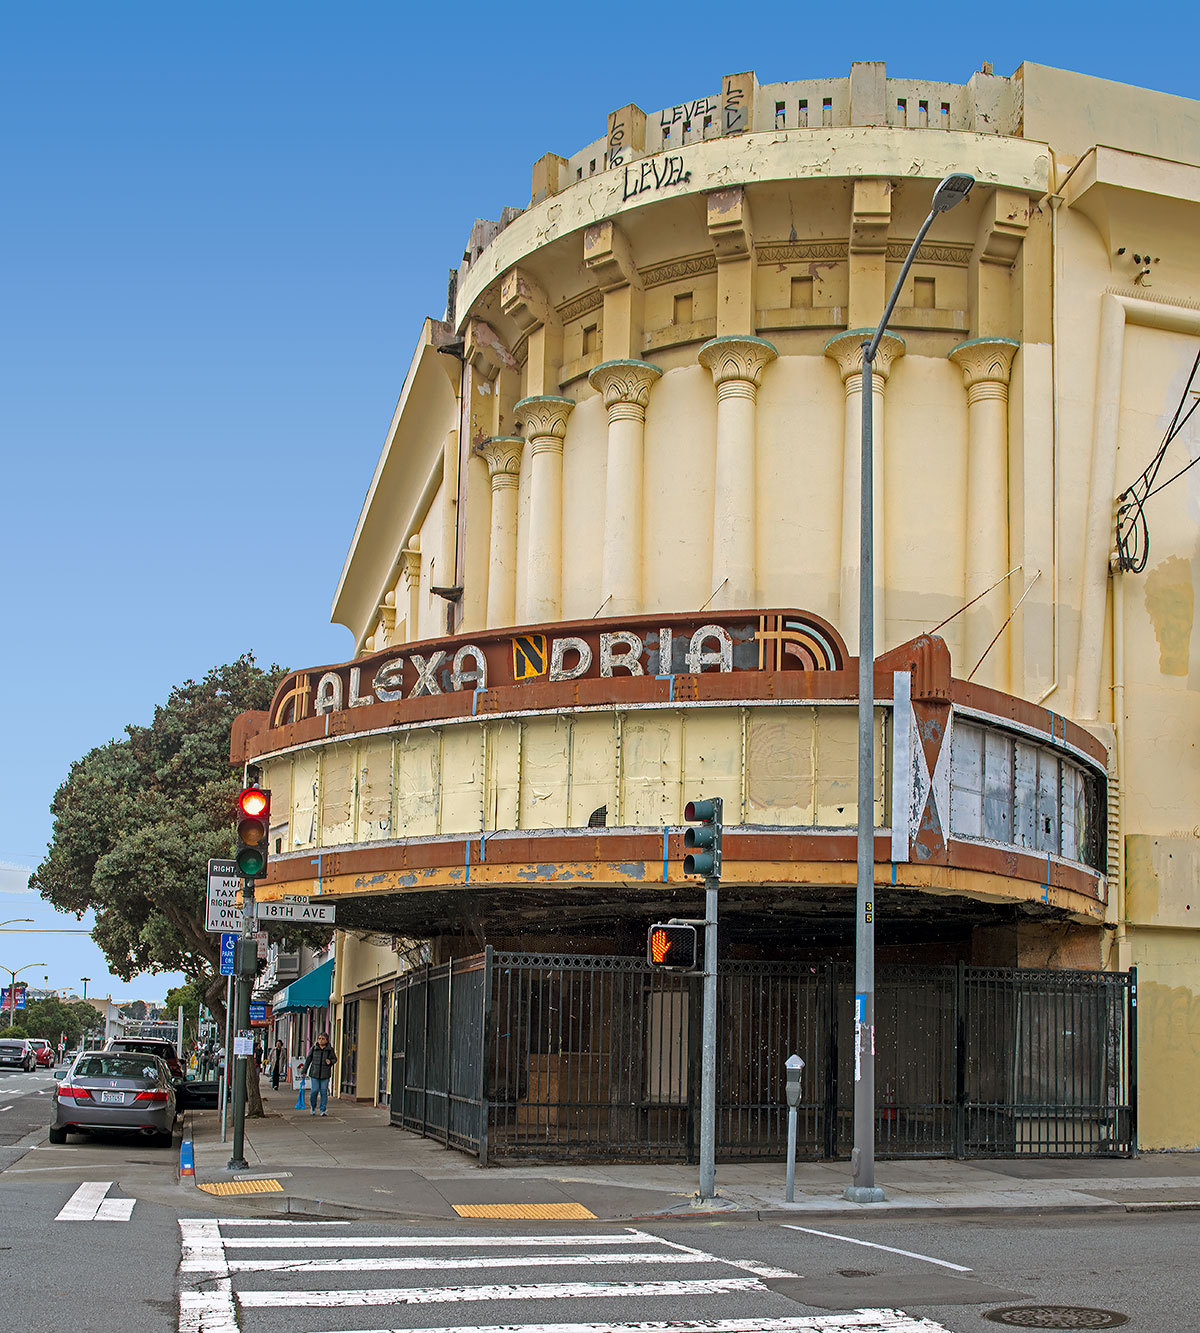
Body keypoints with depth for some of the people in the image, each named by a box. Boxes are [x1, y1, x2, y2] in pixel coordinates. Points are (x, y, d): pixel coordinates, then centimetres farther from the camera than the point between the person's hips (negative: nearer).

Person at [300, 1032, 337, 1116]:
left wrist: (330, 1062, -9)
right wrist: (304, 1072, 12)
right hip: (314, 1073, 0)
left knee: (324, 1091, -4)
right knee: (314, 1091, -5)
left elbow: (335, 1059, 14)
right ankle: (313, 1108, 18)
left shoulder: (330, 1050, 4)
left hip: (325, 1074, 0)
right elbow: (308, 1060, 11)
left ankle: (323, 1110, 6)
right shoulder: (314, 1049, 5)